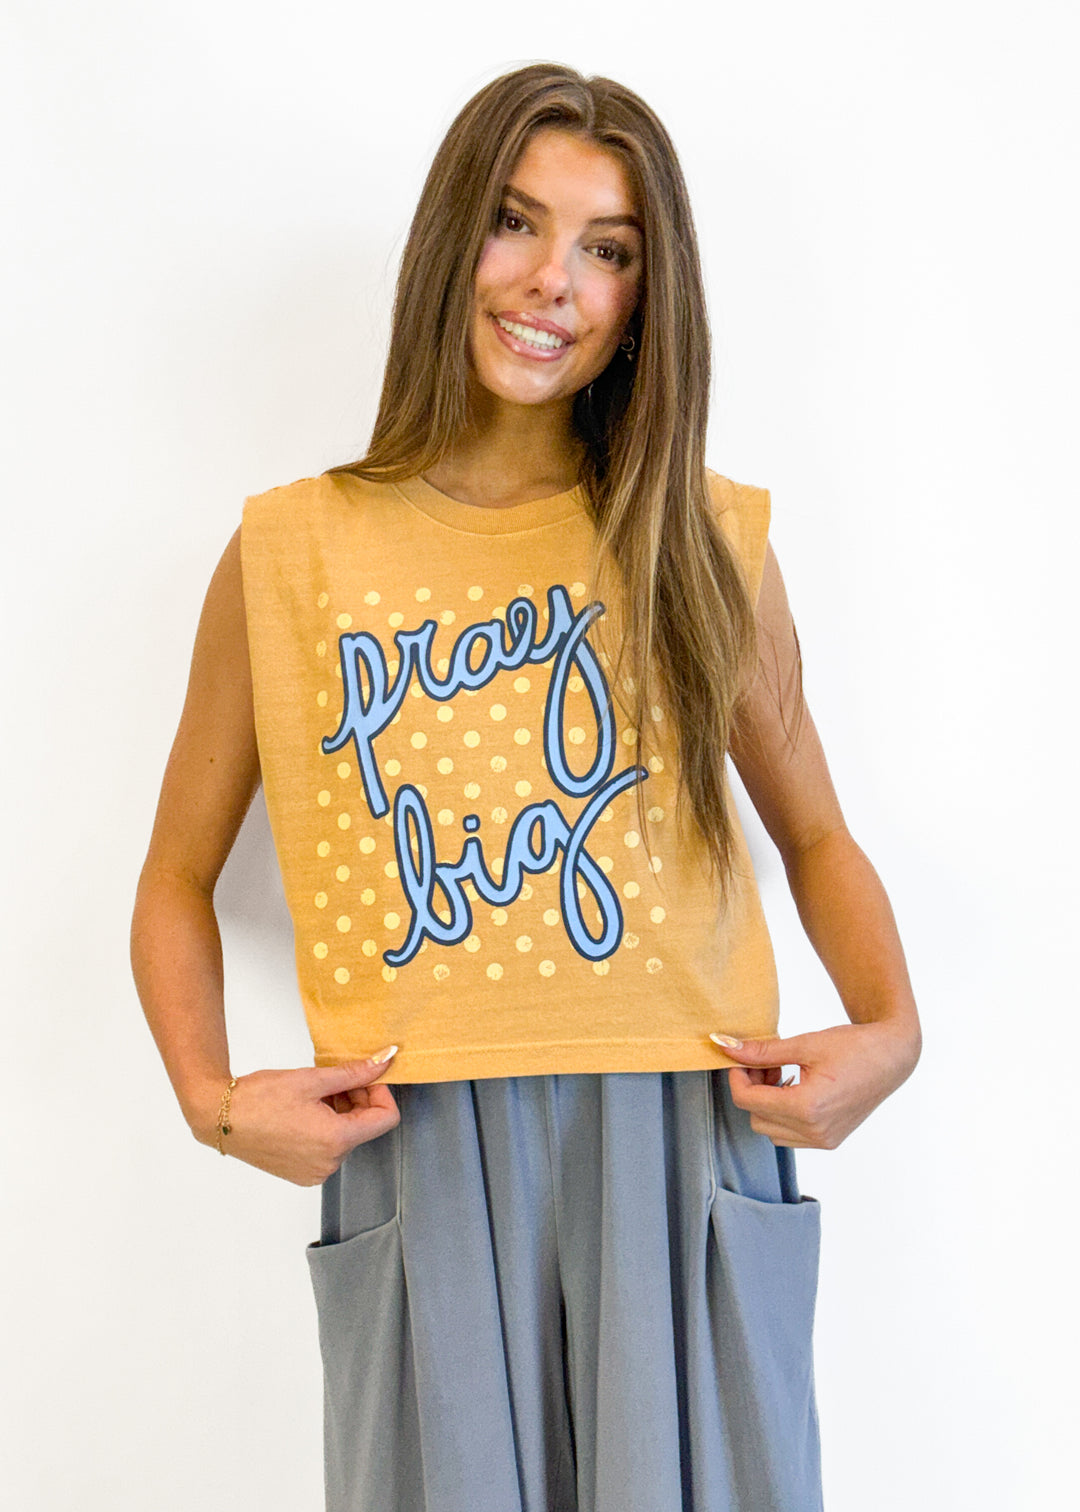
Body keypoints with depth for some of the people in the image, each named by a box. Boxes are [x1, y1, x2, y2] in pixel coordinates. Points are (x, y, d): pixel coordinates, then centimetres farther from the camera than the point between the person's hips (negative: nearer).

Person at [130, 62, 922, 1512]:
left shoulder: (705, 544, 4)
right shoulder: (290, 553, 2)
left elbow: (815, 835, 14)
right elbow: (179, 874, 10)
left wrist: (888, 1028, -3)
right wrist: (211, 1097, -5)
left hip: (686, 1138, 1)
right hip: (421, 1161, 0)